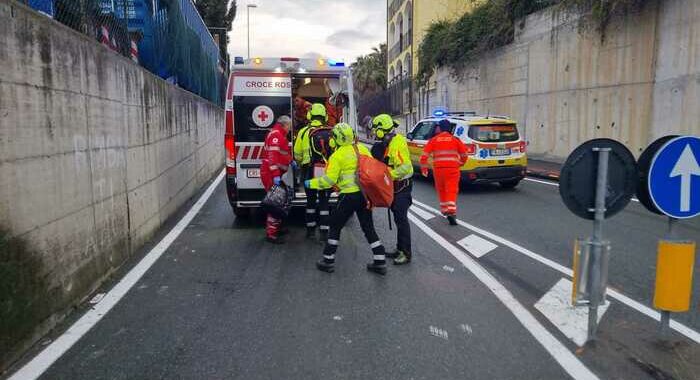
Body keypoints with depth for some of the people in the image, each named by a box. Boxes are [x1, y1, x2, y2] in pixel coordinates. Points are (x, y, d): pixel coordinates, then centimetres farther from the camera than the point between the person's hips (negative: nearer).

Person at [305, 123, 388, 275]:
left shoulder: (337, 156, -9)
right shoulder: (362, 149, 7)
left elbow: (329, 180, -11)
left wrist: (311, 183, 2)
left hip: (350, 195, -5)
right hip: (366, 194, 5)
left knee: (335, 226, 10)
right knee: (368, 227, 14)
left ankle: (328, 261, 15)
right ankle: (380, 261, 13)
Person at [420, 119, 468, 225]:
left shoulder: (433, 140, 4)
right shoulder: (455, 140, 6)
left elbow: (424, 155, 0)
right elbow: (464, 155, 11)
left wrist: (424, 168, 11)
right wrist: (460, 164, 29)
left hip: (438, 169, 1)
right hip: (452, 169, -1)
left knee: (441, 190, 18)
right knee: (452, 191, -3)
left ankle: (444, 210, 29)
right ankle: (451, 212, -17)